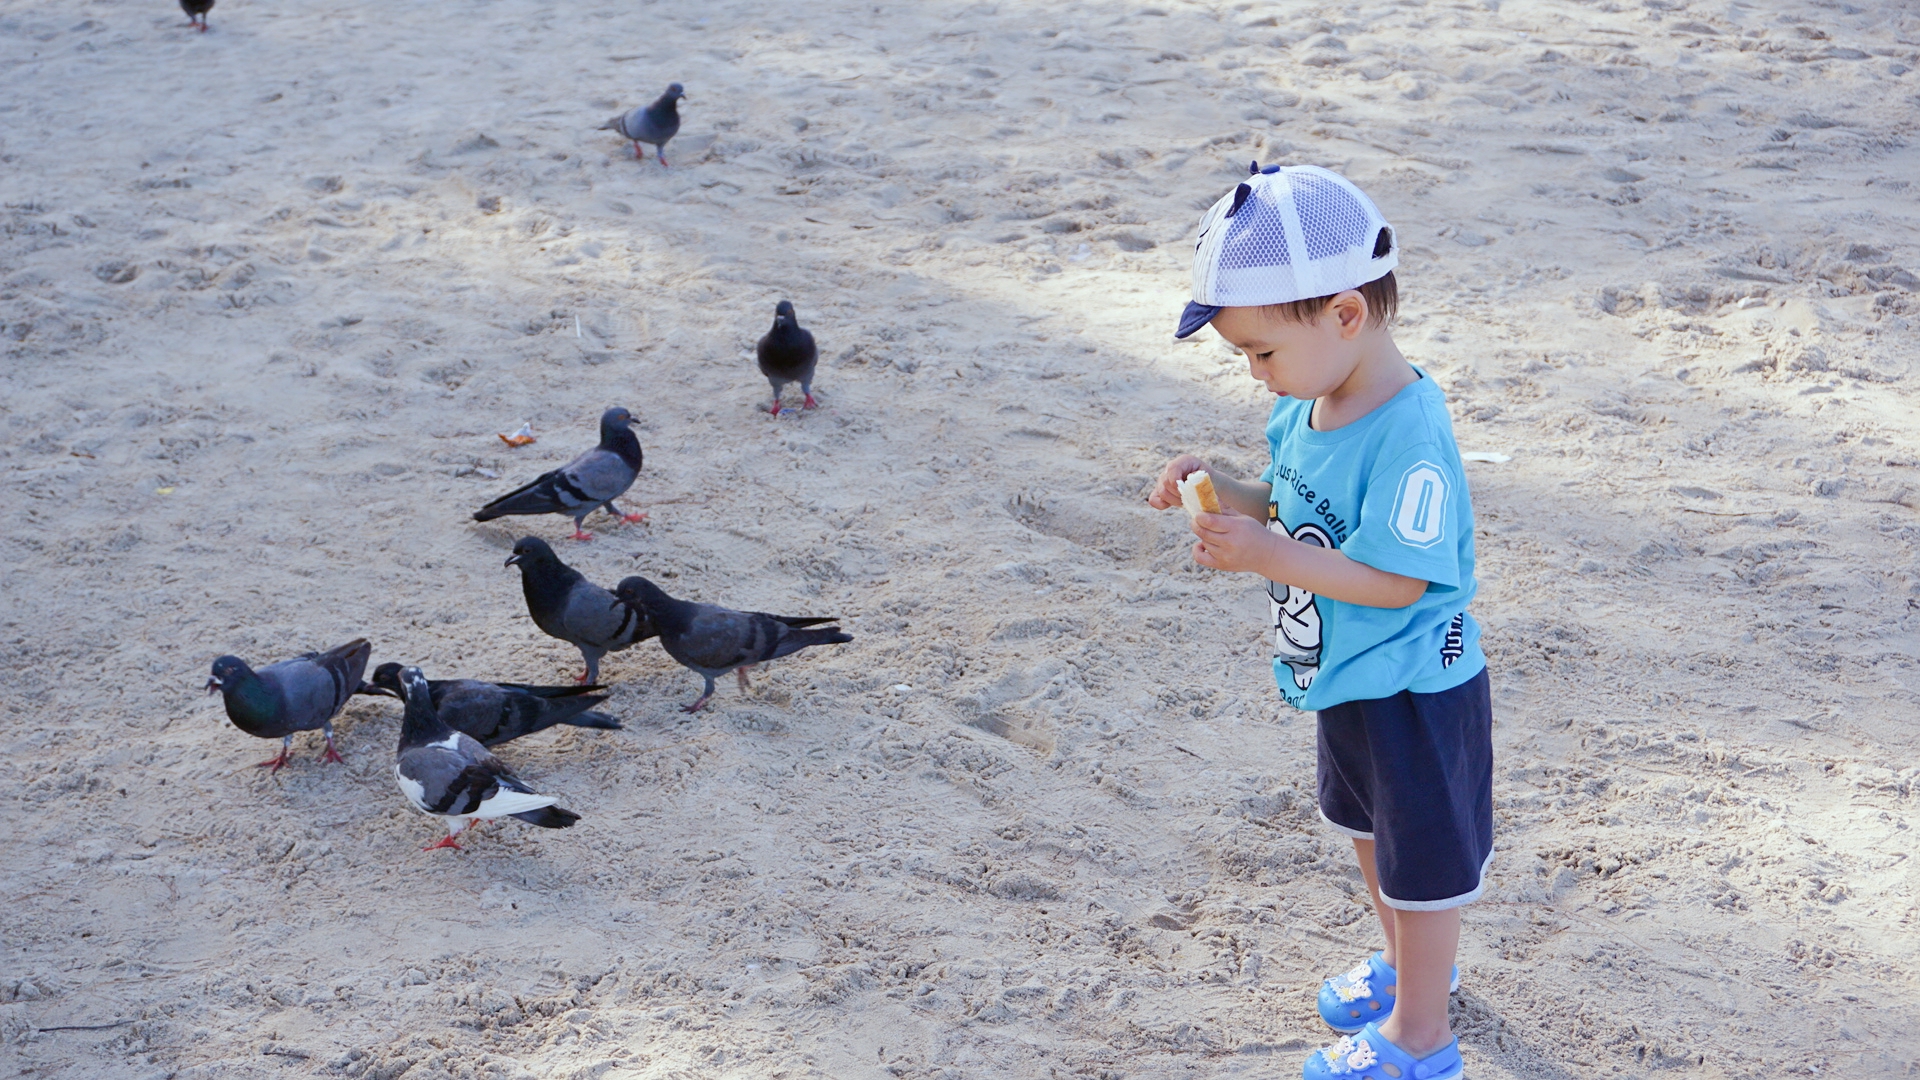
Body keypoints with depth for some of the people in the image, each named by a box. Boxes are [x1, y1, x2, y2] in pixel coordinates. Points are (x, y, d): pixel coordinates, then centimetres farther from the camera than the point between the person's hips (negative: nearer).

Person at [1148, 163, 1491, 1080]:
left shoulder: (1408, 433, -32)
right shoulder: (1309, 403, -4)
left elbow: (1395, 579, -31)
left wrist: (1266, 556, -33)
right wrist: (1224, 492, -9)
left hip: (1414, 691, -9)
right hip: (1347, 677, 9)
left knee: (1422, 859, 11)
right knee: (1370, 830, 29)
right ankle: (1409, 963, 53)